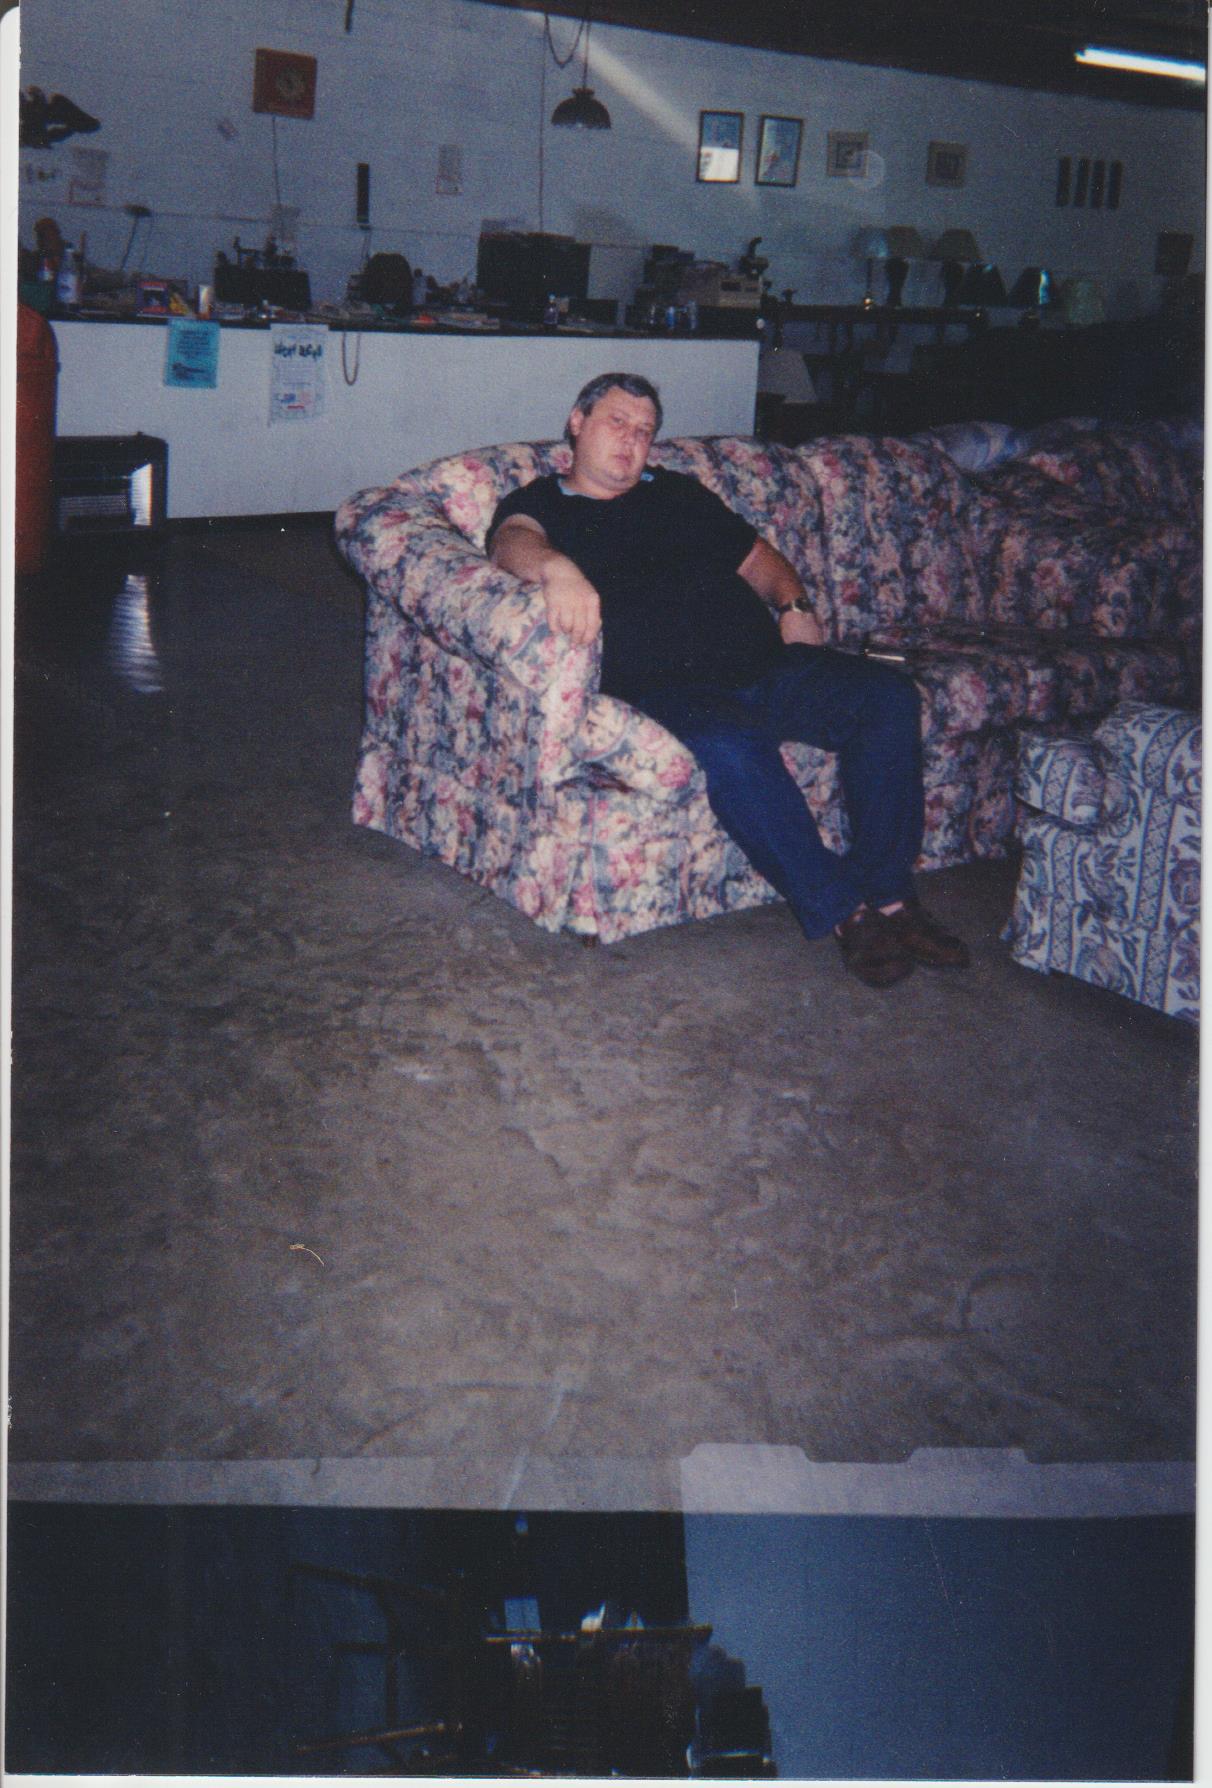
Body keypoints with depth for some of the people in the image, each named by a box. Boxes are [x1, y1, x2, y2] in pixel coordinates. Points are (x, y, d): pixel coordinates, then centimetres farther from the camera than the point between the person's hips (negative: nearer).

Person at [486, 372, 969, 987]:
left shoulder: (678, 492, 28)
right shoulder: (540, 504, 11)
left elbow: (756, 556, 33)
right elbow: (512, 542, -13)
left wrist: (793, 604, 10)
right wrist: (556, 567, -38)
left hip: (763, 661, 6)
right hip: (665, 684, -6)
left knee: (888, 694, -16)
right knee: (731, 744, -38)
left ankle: (888, 895, -15)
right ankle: (842, 910, -23)